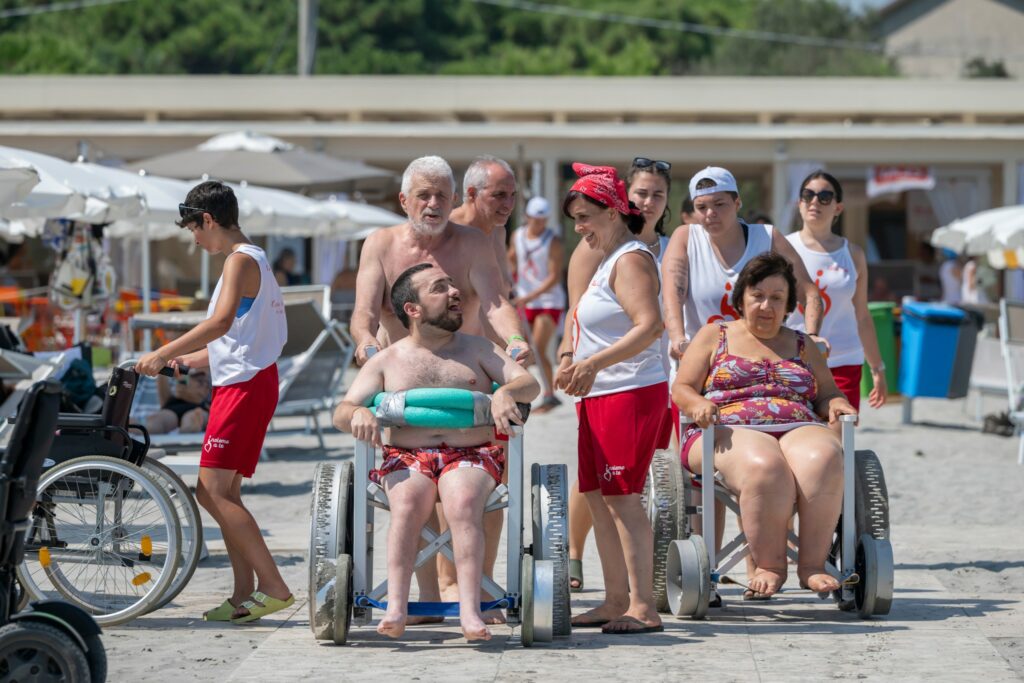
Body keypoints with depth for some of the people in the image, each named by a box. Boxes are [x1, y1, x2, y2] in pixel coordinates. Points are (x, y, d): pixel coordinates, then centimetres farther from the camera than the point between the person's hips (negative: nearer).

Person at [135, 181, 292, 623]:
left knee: (213, 491, -15)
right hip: (242, 383, 10)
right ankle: (245, 595, 12)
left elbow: (221, 323, -27)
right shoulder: (254, 260, 20)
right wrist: (189, 361, 25)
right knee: (223, 494, 11)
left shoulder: (241, 260, -12)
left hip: (244, 386, -10)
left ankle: (274, 587, -17)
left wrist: (163, 353, -25)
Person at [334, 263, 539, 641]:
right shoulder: (386, 361, 15)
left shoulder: (477, 349, 17)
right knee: (407, 502, -34)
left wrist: (506, 392, -17)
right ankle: (396, 608, -39)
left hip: (471, 456, 0)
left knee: (463, 502, -34)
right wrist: (358, 413, -18)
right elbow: (341, 412, 8)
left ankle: (470, 610, -41)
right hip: (406, 458, 0)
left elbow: (530, 383, 7)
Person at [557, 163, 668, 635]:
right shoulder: (608, 260, 19)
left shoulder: (630, 260, -12)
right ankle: (616, 601, 17)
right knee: (598, 498, 11)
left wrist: (594, 363, -27)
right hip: (602, 396, 10)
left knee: (623, 498, -12)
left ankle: (643, 608, -13)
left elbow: (649, 326, -24)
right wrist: (573, 361, 11)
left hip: (631, 393, -10)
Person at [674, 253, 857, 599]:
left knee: (823, 458, -36)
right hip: (730, 433, -3)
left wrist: (836, 404, -1)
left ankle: (812, 563, -33)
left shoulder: (802, 346, 28)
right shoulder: (714, 336, 19)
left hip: (798, 431, 3)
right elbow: (682, 389, 11)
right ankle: (770, 566, -29)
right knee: (764, 467, -40)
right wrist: (698, 405, -13)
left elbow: (828, 394, 25)